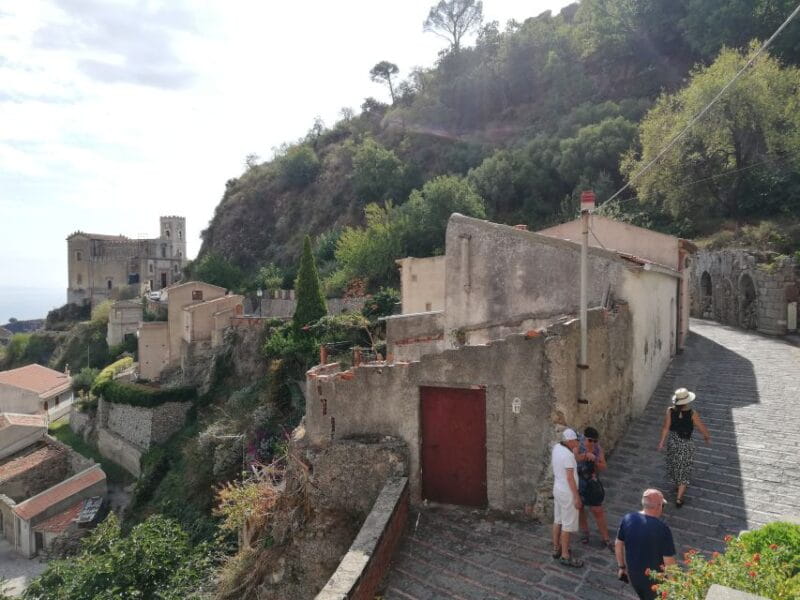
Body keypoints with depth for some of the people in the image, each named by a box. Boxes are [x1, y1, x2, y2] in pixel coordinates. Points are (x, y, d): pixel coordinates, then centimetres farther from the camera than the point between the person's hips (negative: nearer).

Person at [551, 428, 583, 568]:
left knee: (557, 520, 19)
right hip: (567, 493, -9)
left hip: (557, 489, 9)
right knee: (568, 525, 3)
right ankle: (565, 556, 13)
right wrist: (577, 497, -17)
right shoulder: (568, 455, -26)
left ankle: (556, 549, 31)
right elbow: (570, 478, -24)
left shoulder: (556, 447, 0)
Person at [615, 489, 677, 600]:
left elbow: (618, 544, -1)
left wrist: (621, 567, 13)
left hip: (633, 574, 4)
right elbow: (669, 561, -21)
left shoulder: (627, 519, -13)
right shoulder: (662, 528, -27)